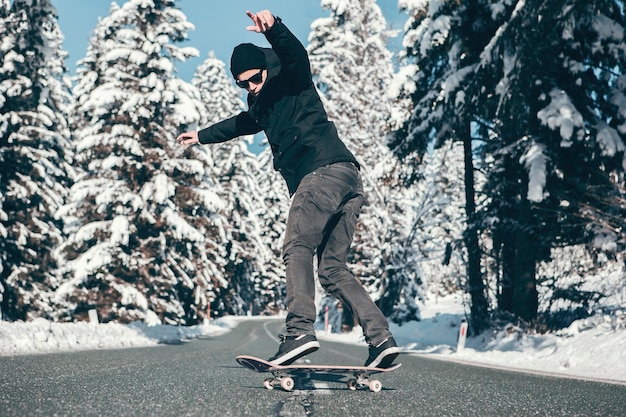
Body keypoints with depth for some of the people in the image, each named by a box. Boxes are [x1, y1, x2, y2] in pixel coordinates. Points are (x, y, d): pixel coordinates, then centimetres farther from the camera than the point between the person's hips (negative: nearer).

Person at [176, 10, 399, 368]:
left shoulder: (291, 80, 8)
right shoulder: (264, 104, 31)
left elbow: (296, 54, -15)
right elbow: (241, 124, 50)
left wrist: (273, 28, -35)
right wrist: (202, 136, 62)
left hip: (326, 170, -9)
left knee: (297, 248, -18)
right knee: (333, 270, 2)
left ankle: (301, 330, -30)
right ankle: (381, 339, -5)